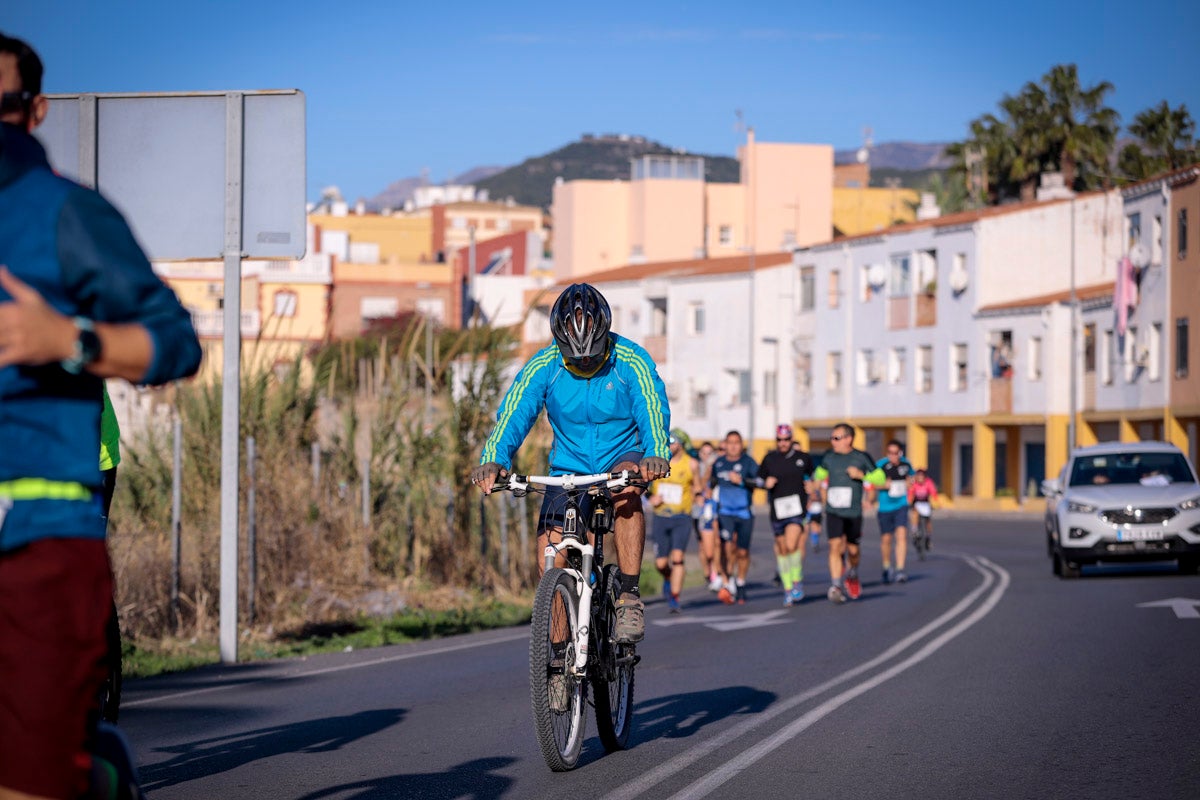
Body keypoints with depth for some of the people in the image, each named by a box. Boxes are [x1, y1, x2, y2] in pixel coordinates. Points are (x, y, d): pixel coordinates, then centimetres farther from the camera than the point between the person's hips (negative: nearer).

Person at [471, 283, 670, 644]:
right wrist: (492, 460, -40)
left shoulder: (631, 362, -16)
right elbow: (512, 414, -20)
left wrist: (656, 455, -48)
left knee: (627, 491, -37)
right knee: (550, 547, -15)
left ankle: (629, 598, -33)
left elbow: (652, 410, -28)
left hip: (622, 456, -2)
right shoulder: (543, 367, -12)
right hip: (569, 464, 2)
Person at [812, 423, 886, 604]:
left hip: (854, 512, -1)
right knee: (835, 545, -15)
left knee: (852, 549, 8)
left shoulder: (862, 458, -3)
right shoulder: (829, 457, 5)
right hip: (833, 512, 1)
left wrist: (861, 474, -15)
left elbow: (880, 479, 0)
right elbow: (819, 474, 24)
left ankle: (852, 574, 39)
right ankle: (836, 586, -17)